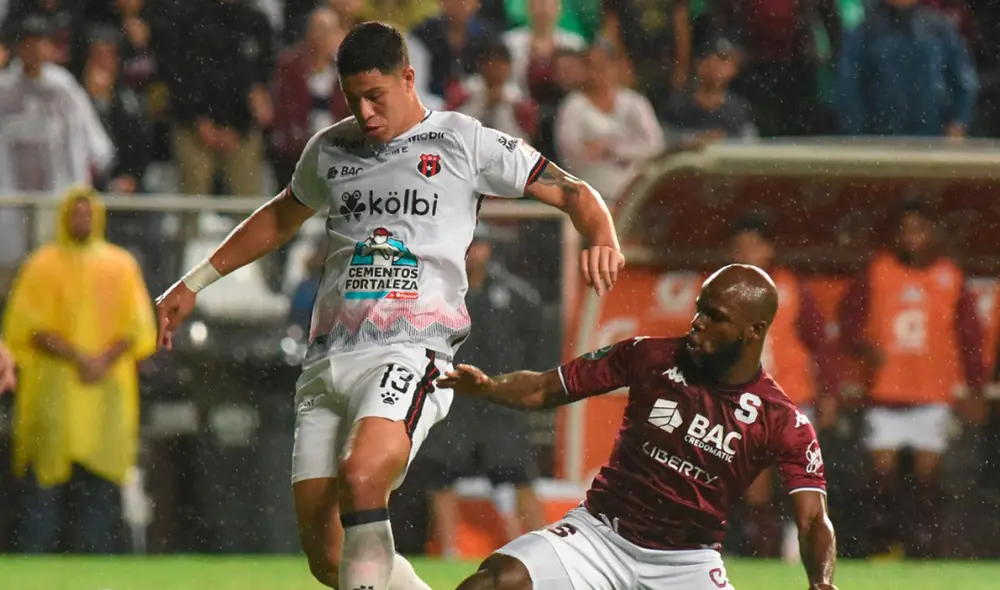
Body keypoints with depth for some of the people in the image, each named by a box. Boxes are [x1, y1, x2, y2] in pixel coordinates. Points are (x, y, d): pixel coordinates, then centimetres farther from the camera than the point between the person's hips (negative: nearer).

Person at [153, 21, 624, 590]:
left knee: (361, 476, -34)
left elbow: (575, 194, 7)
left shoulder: (465, 143, 4)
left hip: (409, 353, -5)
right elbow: (281, 218, 36)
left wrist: (603, 242, -14)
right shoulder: (329, 150, 17)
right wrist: (194, 284, 37)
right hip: (327, 360, 6)